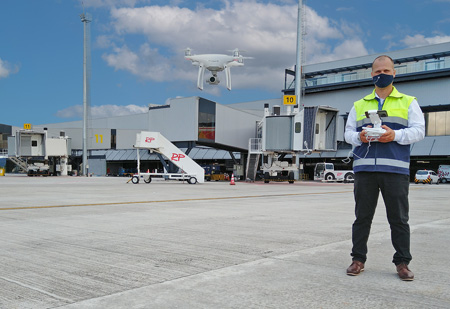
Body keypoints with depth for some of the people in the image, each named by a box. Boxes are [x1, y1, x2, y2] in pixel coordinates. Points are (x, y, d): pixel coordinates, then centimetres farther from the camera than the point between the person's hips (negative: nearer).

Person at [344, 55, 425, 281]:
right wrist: (359, 136, -8)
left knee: (399, 218, 2)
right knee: (362, 216, 5)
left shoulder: (408, 102, 12)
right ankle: (358, 259, 15)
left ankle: (402, 262, 12)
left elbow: (418, 130, 2)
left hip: (395, 169, -2)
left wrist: (395, 135, -15)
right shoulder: (359, 105, 19)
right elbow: (348, 133, 15)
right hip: (364, 169, 2)